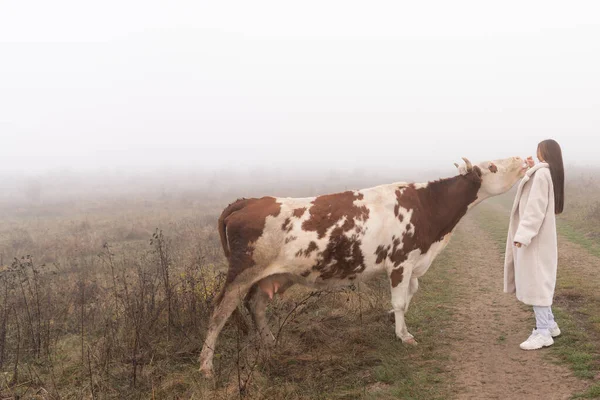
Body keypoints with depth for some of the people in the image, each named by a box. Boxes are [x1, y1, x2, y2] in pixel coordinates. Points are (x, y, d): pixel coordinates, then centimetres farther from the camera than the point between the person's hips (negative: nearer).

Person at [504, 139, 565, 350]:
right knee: (539, 280, 17)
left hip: (534, 237, -10)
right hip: (540, 236, 10)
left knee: (534, 282, -7)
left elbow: (535, 208, -23)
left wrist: (522, 235, -25)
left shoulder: (541, 174, -16)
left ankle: (543, 332, -4)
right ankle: (549, 324, 26)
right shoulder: (550, 174, 12)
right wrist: (530, 171, 16)